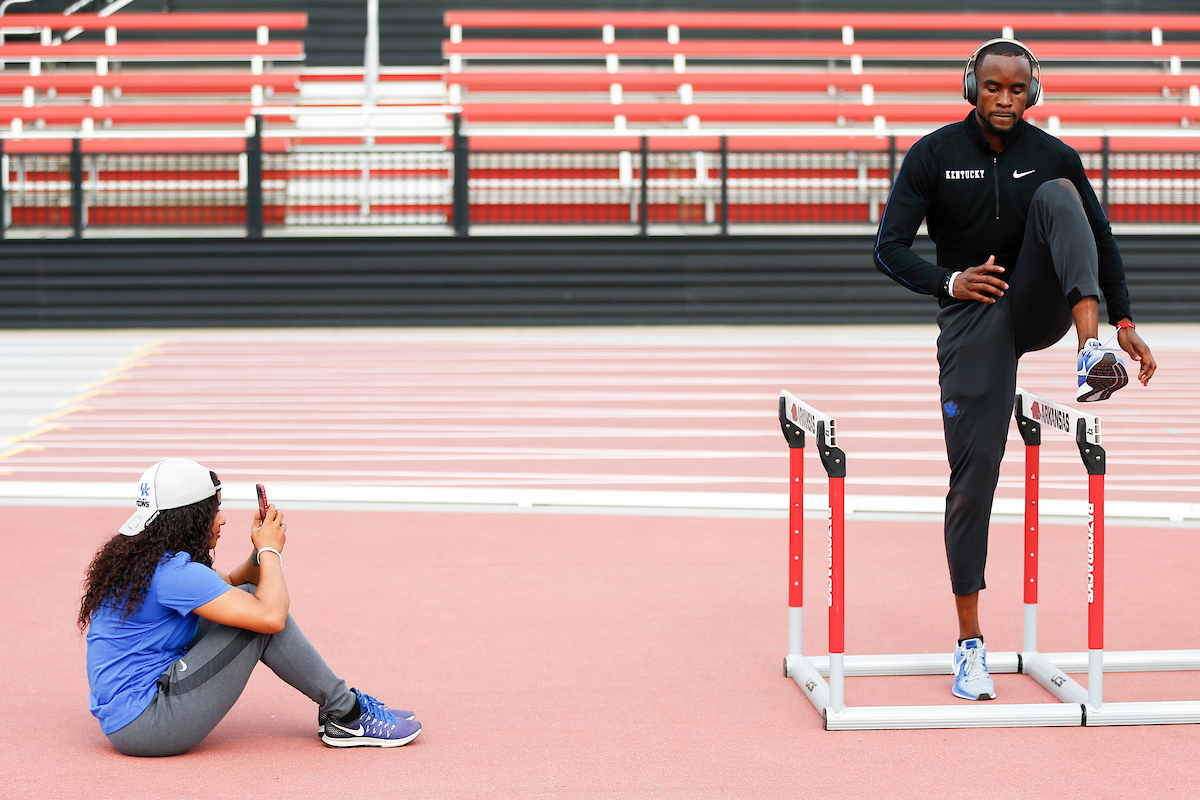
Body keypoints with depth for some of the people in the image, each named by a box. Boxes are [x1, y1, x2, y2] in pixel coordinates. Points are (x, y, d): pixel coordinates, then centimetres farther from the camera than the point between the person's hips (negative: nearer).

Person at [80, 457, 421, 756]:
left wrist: (262, 552, 5)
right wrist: (270, 550, -5)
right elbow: (271, 616, -23)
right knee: (257, 609, -11)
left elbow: (228, 586, 25)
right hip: (148, 726, -10)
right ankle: (347, 716, 1)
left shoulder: (139, 558, 12)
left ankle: (343, 710, 14)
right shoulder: (175, 573, -20)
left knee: (246, 599, 12)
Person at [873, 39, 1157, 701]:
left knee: (1056, 196, -24)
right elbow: (888, 249, -7)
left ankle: (1092, 349, -42)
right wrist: (949, 282, -24)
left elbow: (1099, 237, 11)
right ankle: (970, 644, 2)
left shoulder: (1053, 157, 2)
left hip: (1040, 307, 1)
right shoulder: (934, 155, -4)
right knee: (973, 470, -9)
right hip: (974, 318, -1)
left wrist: (1122, 321, 2)